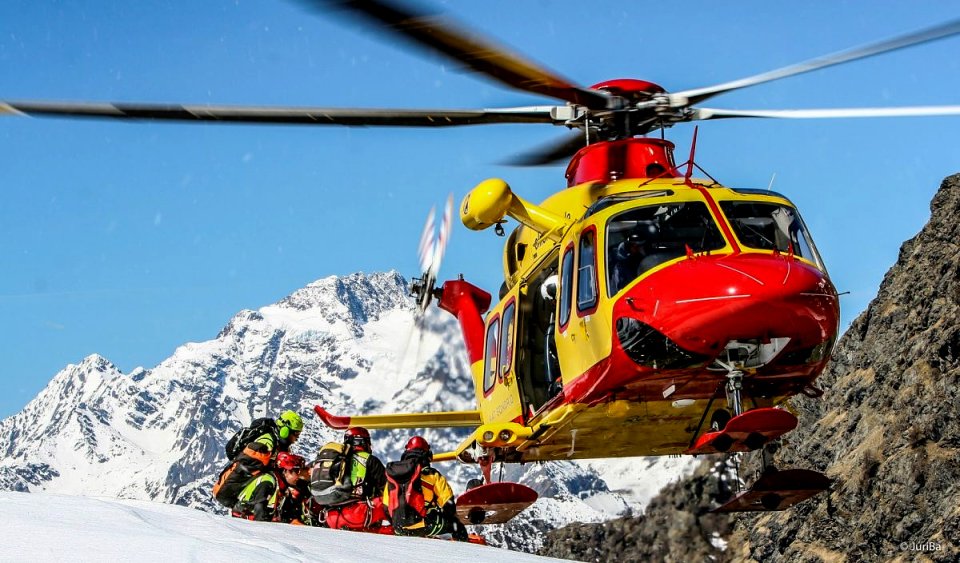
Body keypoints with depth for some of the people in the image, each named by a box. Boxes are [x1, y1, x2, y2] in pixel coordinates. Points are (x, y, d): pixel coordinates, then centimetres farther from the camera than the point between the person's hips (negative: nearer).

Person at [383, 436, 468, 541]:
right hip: (426, 526, -5)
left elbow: (387, 507, 15)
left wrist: (396, 526, 29)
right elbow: (448, 503, -2)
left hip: (401, 530, 5)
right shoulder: (431, 475, -5)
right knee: (458, 527, 13)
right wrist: (453, 519, 18)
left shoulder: (392, 477, 9)